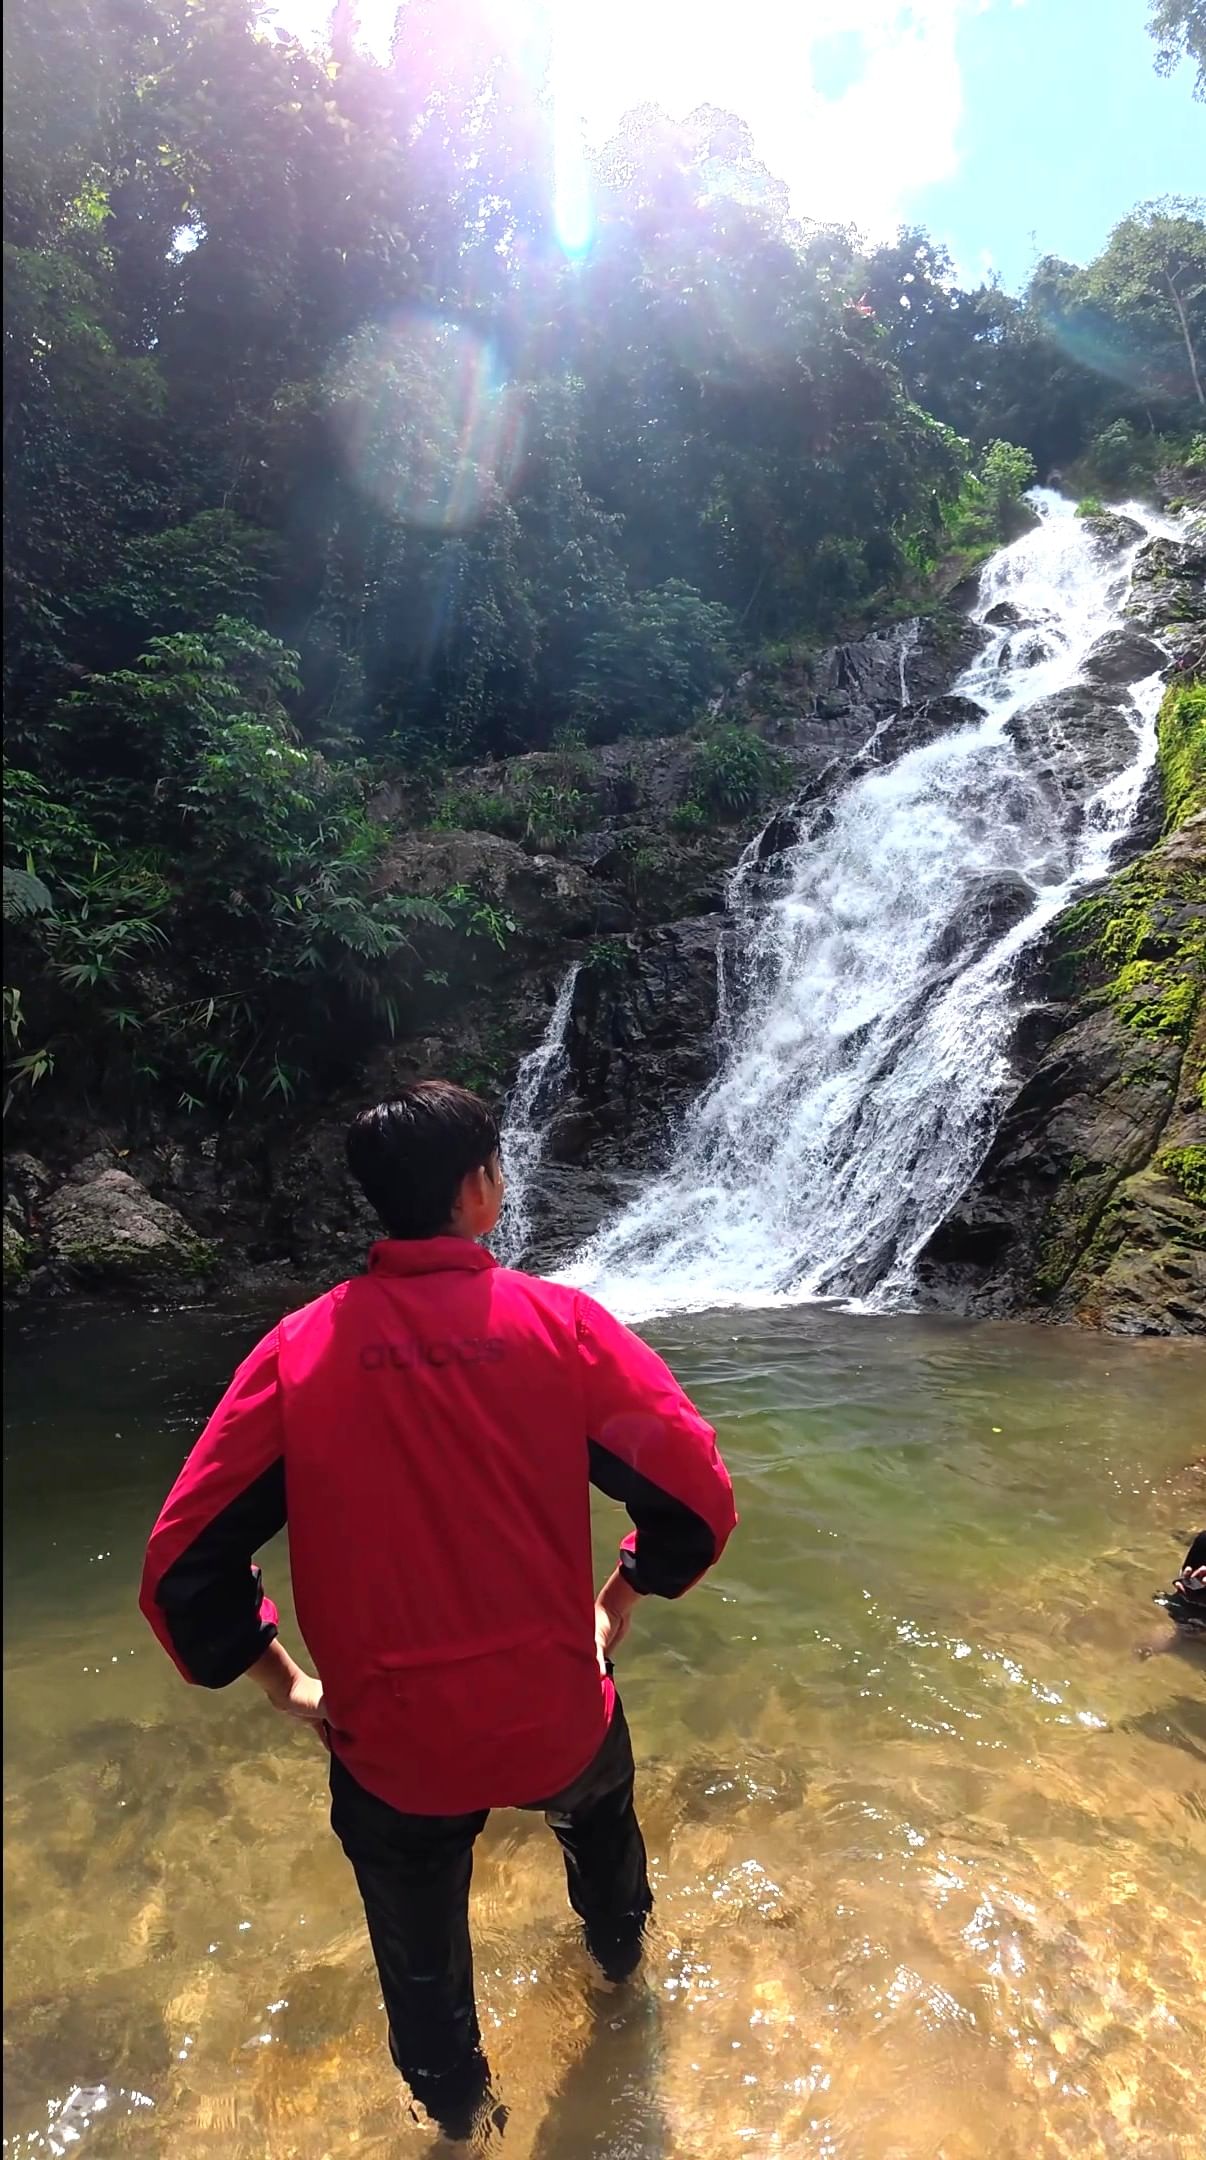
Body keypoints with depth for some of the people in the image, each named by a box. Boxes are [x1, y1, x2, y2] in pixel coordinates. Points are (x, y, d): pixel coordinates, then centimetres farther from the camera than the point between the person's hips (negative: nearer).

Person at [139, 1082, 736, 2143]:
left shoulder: (297, 1350, -14)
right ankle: (619, 1946, 66)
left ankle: (462, 2117, 58)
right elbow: (699, 1499, -14)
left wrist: (284, 1682, 3)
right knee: (599, 1795, 38)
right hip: (556, 1720, 1)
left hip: (392, 1746, 0)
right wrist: (613, 1613, 3)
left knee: (422, 1967, 30)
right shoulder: (561, 1323, -16)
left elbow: (184, 1568, -12)